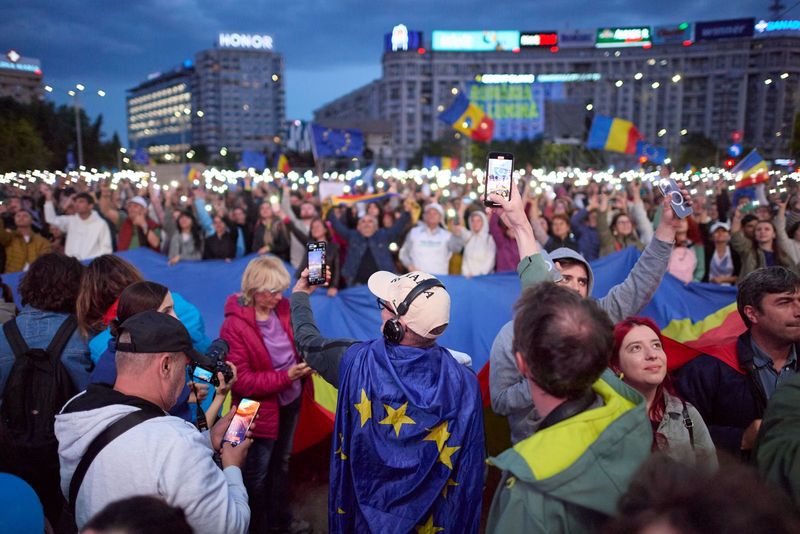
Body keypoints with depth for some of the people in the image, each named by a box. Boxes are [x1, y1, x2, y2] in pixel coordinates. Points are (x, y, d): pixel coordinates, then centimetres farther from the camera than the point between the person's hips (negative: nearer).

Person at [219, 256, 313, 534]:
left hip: (291, 401, 6)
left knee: (281, 462, 26)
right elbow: (241, 380, -23)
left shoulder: (282, 308, -9)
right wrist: (285, 377, -28)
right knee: (257, 472, 15)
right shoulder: (234, 326, -23)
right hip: (261, 409, -6)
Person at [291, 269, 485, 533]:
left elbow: (308, 341, -1)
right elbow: (471, 466, -16)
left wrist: (300, 294, 17)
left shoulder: (357, 361, -22)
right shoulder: (464, 381, -23)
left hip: (369, 512, 0)